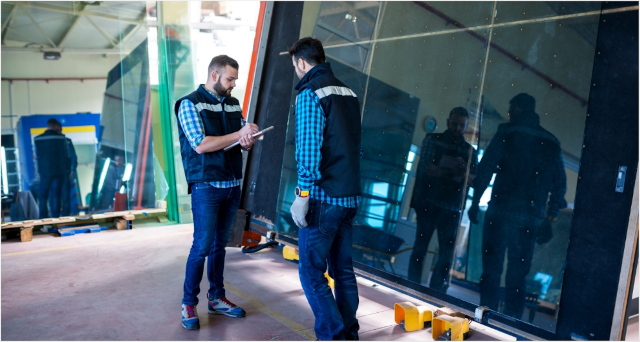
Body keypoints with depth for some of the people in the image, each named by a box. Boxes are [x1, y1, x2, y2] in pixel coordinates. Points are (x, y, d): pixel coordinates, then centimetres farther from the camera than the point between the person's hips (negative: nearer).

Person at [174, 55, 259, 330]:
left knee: (219, 244, 13)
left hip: (233, 184, 6)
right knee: (202, 246, -4)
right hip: (207, 186, -6)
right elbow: (200, 144, -18)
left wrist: (247, 142, -11)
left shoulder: (234, 104, 11)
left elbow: (240, 142, 13)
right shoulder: (190, 104, -7)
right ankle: (188, 304, 11)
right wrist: (239, 134, -15)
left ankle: (216, 298, 23)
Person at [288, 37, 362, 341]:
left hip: (323, 198, -8)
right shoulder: (348, 93, 14)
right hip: (349, 196, 8)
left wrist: (303, 194, -14)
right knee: (343, 270, 15)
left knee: (312, 273, 1)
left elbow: (309, 149, -19)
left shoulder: (310, 93, -10)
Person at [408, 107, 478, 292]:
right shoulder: (433, 140, 6)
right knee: (420, 246, 0)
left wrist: (465, 174, -17)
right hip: (428, 202, -2)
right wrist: (452, 173, -16)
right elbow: (426, 167, -9)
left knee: (447, 253, 0)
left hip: (452, 208, 3)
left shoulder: (470, 151, 14)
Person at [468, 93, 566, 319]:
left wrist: (475, 202, 0)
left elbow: (486, 167, -6)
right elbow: (559, 183, 12)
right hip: (532, 217, 4)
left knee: (492, 267, 1)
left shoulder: (508, 132, 1)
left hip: (503, 209, -4)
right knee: (518, 273, 9)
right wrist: (550, 218, 16)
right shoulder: (551, 142, 14)